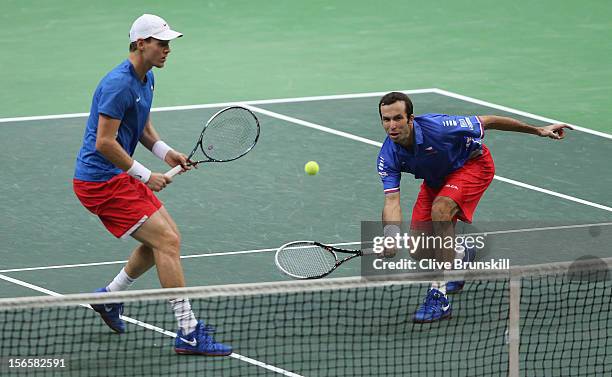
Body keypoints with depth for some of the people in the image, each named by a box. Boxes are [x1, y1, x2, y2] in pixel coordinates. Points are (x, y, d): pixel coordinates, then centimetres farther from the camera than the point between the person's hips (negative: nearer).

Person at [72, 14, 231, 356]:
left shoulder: (147, 79, 10)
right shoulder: (119, 85, -22)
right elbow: (105, 142, -24)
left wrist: (166, 152, 5)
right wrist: (145, 176, -18)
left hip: (119, 177, 10)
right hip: (100, 182, -10)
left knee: (167, 239, 15)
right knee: (167, 241, -15)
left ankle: (109, 298, 31)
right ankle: (189, 332, -15)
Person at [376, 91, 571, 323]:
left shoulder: (437, 128, -35)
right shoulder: (388, 157, -23)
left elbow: (487, 122, -23)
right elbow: (391, 200, -27)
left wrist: (538, 130, -17)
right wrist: (391, 237, -48)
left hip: (472, 164, -5)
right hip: (435, 180, 5)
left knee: (440, 210, -34)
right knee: (419, 254, -2)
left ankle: (439, 296, -30)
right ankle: (460, 255, 35)